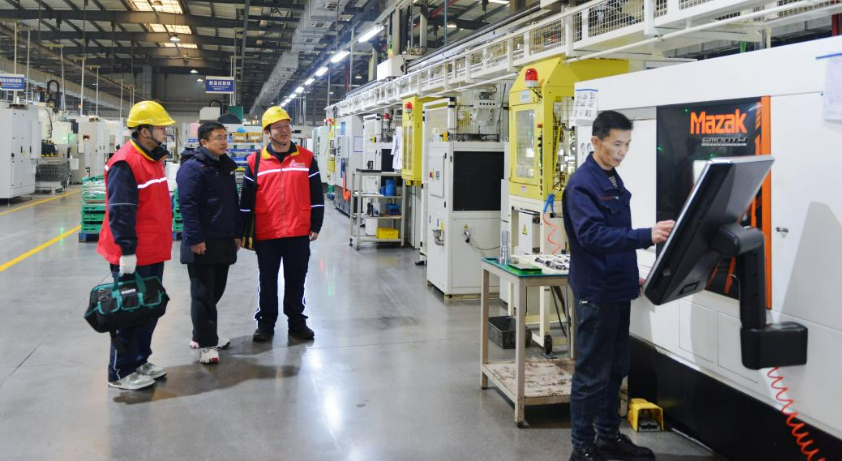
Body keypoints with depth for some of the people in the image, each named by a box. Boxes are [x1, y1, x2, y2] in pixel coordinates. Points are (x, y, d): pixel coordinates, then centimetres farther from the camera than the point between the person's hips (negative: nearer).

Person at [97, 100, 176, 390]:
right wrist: (127, 251, -23)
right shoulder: (125, 163, -18)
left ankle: (139, 362, 30)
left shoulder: (153, 158, 13)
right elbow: (120, 212, -22)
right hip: (134, 256, -10)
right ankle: (121, 372, 11)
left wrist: (163, 241, 24)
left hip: (153, 252, 10)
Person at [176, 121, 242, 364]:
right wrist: (195, 239, -21)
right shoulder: (192, 167, -11)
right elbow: (188, 205, -18)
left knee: (215, 290, 15)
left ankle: (203, 335, 28)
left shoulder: (226, 167, 16)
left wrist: (237, 233, 18)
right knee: (203, 294, -3)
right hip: (202, 244, -8)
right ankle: (205, 344, 3)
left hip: (224, 242, 8)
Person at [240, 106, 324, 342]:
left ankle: (297, 322, 24)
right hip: (266, 234, 0)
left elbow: (316, 195, 5)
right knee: (267, 281, 11)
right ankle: (265, 323, 23)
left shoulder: (307, 158, 2)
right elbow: (247, 199, 4)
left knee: (296, 281, 11)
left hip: (299, 233, 0)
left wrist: (316, 226, 2)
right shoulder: (255, 161, 1)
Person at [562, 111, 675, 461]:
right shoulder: (582, 184, -16)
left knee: (616, 369, 16)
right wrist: (647, 236, -36)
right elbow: (593, 236, -28)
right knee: (592, 373, -1)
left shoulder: (614, 179, 13)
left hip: (618, 288, 9)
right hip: (596, 292, -9)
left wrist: (632, 274, 21)